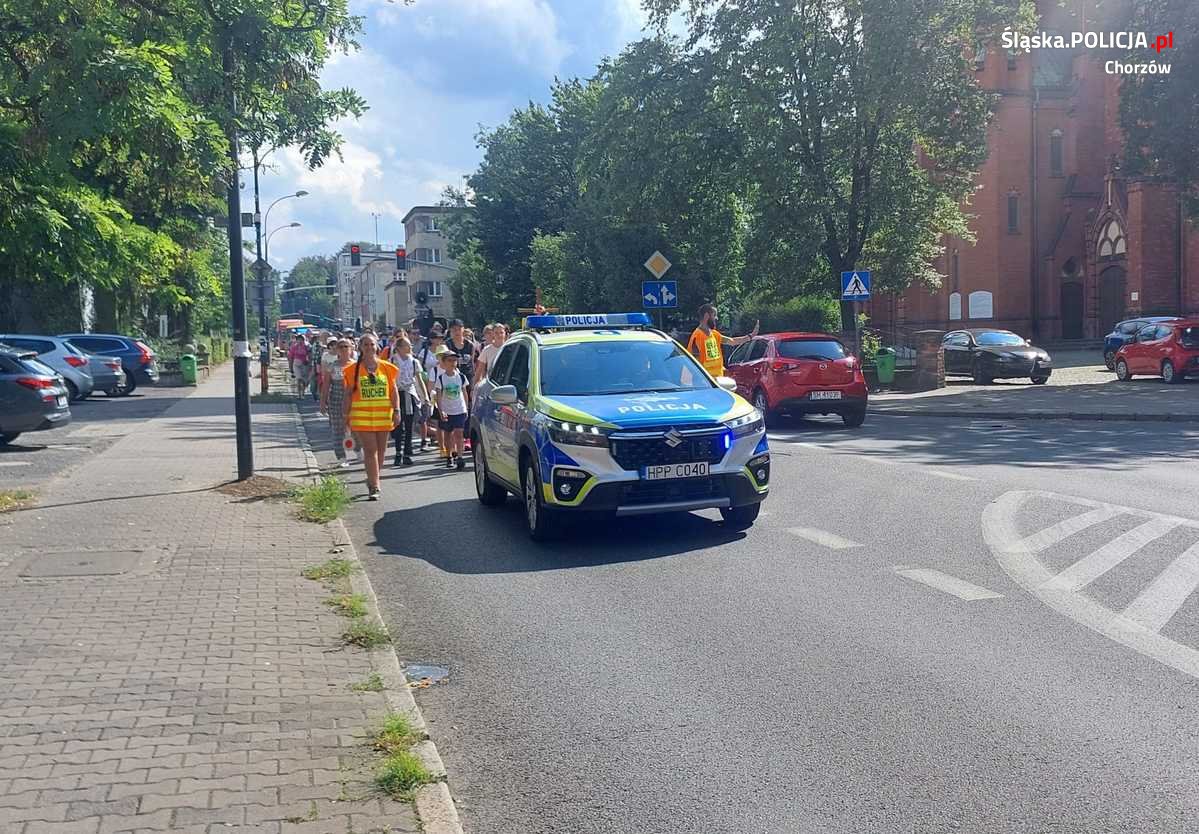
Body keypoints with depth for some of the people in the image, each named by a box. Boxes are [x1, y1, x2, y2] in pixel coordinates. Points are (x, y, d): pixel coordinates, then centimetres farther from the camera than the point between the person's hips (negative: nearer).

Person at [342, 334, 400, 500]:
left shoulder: (387, 367, 6)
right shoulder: (353, 369, 2)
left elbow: (393, 390, 7)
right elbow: (349, 394, 5)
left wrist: (396, 409, -3)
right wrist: (347, 415, 3)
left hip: (383, 415, 3)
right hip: (362, 416, -3)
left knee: (381, 450, 10)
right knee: (370, 450, -8)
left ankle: (372, 480, 29)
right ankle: (374, 486, -8)